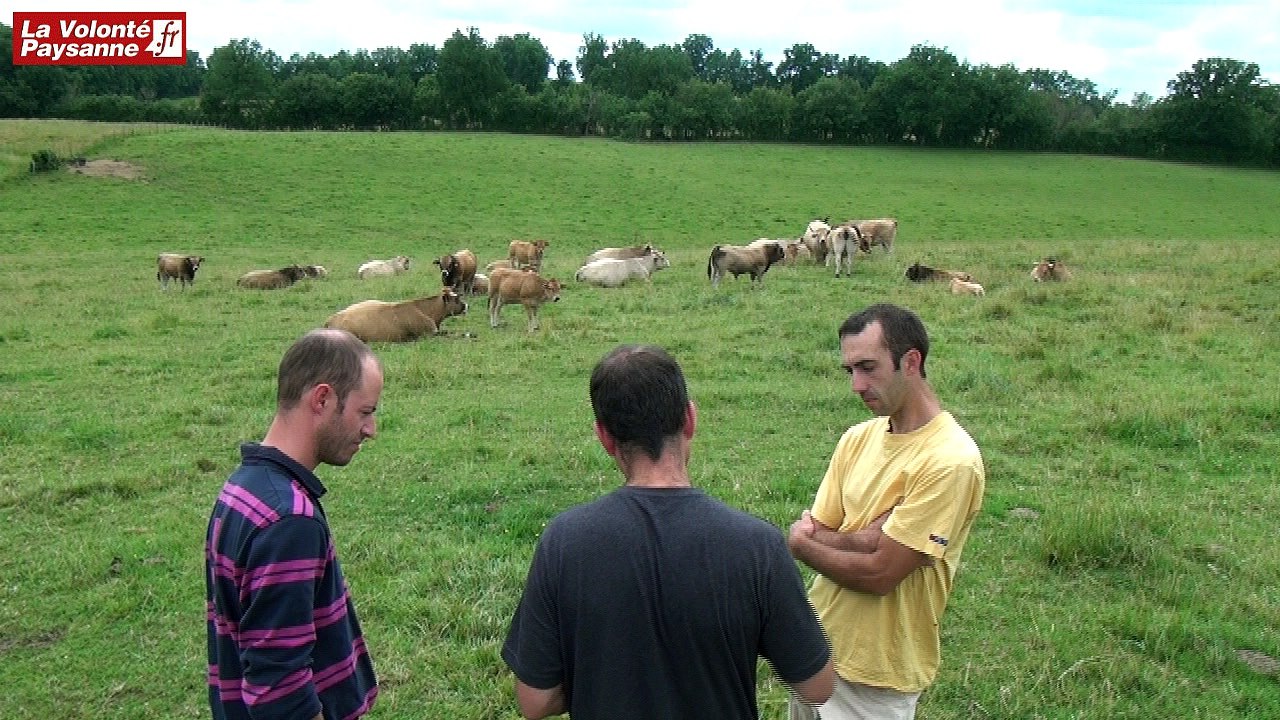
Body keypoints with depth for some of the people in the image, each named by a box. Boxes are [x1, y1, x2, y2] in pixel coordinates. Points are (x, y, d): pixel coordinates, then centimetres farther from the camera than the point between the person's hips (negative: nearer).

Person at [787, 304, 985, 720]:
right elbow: (809, 533, 0)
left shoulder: (951, 460, -21)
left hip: (875, 675, -6)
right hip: (818, 644, 6)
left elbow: (879, 574, -22)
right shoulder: (859, 438, 1)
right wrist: (864, 539, -19)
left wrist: (803, 542, -8)